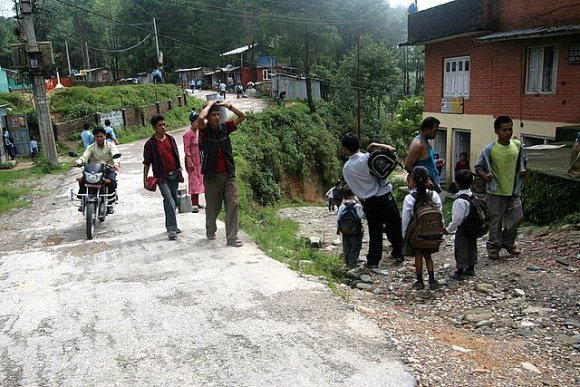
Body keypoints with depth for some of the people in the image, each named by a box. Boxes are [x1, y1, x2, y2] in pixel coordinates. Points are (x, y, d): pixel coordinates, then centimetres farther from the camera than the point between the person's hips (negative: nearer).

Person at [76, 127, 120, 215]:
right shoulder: (91, 147, 7)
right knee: (82, 180, -23)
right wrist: (79, 161, -34)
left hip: (108, 170, -2)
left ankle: (110, 204, -20)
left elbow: (116, 155, -19)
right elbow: (85, 156, -9)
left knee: (112, 181, -33)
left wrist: (116, 163, -43)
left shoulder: (110, 145, 1)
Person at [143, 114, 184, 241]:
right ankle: (171, 229, -17)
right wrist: (145, 181, -5)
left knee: (175, 201, 10)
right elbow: (146, 164, -2)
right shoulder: (150, 144, -5)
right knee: (169, 201, -18)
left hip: (174, 175, 5)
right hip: (162, 177, -5)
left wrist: (180, 173, 14)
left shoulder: (170, 139, 8)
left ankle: (170, 225, 26)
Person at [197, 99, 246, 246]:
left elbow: (242, 116, 3)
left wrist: (228, 105, -6)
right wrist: (209, 104, -12)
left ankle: (232, 238, 1)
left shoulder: (225, 128, 4)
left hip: (229, 174, 3)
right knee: (212, 206, 11)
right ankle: (210, 231, 37)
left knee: (233, 204, -4)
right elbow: (200, 118, -28)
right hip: (212, 175, -2)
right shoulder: (204, 130, -6)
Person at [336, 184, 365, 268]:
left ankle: (347, 262, 20)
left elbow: (338, 218, 2)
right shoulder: (357, 206, -16)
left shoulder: (342, 207, -3)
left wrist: (338, 228, 12)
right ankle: (353, 262, 6)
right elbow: (362, 215, -17)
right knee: (355, 247, 7)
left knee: (346, 248, 14)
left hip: (344, 232, 4)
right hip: (355, 232, -4)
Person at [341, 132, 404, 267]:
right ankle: (398, 253, 27)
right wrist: (375, 145, -6)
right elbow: (391, 150, -18)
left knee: (374, 231, 11)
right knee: (394, 226, 15)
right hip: (385, 197, -3)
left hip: (368, 202, 3)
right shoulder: (368, 158, -14)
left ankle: (373, 261, 12)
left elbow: (352, 186, 6)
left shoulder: (346, 168, -1)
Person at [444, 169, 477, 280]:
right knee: (472, 247, 19)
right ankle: (471, 268, 34)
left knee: (461, 249, 3)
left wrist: (449, 229, -13)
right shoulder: (473, 196, 1)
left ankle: (460, 272, 11)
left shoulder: (459, 201, -25)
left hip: (463, 229, -8)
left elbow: (457, 219, -25)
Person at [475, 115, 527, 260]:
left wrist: (524, 171, -3)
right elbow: (478, 167, -6)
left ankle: (508, 242, 32)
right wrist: (485, 175, -26)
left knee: (517, 217, 9)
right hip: (496, 191, -4)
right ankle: (493, 247, 20)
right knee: (496, 221, 4)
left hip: (514, 190, 4)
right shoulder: (490, 149, -13)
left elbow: (523, 161, 17)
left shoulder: (517, 145, 1)